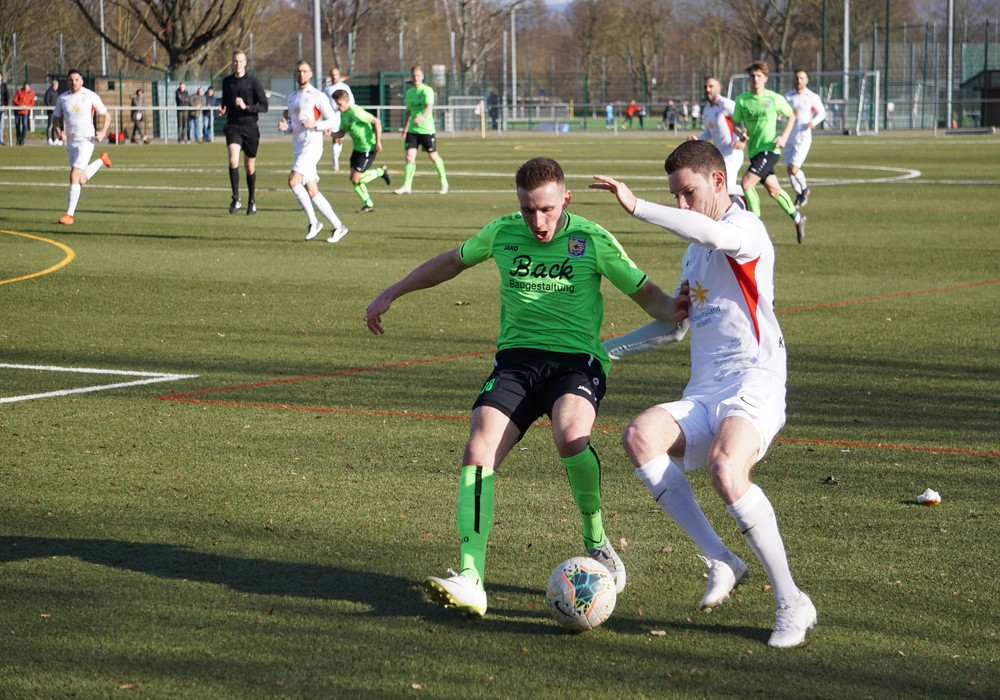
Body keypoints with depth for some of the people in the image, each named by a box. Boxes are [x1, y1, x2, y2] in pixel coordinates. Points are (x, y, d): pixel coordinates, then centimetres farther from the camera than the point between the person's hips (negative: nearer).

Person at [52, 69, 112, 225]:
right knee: (81, 180, 13)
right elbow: (57, 118, 16)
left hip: (86, 140, -5)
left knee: (74, 175, -19)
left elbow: (106, 115, 5)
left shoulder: (91, 97, -5)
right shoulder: (62, 98, 5)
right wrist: (59, 132, -5)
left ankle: (70, 214, -16)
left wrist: (102, 132, -10)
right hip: (70, 141, 5)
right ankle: (101, 161, 44)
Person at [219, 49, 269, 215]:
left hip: (250, 127, -2)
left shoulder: (253, 82, -3)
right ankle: (236, 199, -16)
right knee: (233, 160, -22)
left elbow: (264, 106, -6)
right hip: (233, 126, 2)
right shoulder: (227, 81, 10)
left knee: (250, 167, 8)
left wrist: (246, 107, -19)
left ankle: (252, 201, 25)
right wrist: (223, 111, 2)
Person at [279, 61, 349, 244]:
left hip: (312, 146, -8)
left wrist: (314, 125, -20)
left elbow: (332, 121, -5)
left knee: (293, 181, -22)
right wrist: (285, 125, 2)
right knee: (311, 191, 5)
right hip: (298, 147, 8)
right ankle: (338, 227, 12)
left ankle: (313, 222, -12)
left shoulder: (318, 96, -5)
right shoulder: (292, 97, 17)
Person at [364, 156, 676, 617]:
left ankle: (595, 539, -7)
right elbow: (452, 262, 25)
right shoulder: (502, 233, 7)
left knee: (570, 436, -34)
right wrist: (391, 294, 29)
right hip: (516, 359, 3)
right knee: (479, 449, -22)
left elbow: (645, 293, 4)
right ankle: (470, 579, -27)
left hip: (576, 360, -3)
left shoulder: (592, 240, -2)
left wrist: (678, 309, -19)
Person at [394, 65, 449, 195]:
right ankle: (407, 186, -5)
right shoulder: (409, 92, 12)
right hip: (412, 130, 5)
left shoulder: (427, 90, -8)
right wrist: (405, 128, 27)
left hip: (426, 129, -5)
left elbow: (429, 106, -25)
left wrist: (422, 117, -43)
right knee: (410, 156, -7)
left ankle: (444, 182, 23)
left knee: (433, 156, 5)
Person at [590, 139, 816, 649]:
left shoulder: (748, 230, -2)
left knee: (724, 467, -36)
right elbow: (673, 324, 39)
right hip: (702, 394, 7)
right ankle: (720, 562, -20)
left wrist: (636, 207, -28)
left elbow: (712, 233, -29)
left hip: (753, 384, -7)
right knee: (640, 435, -25)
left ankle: (791, 603, -22)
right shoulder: (694, 251, 25)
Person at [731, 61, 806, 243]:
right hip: (753, 150, 5)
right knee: (773, 190, 16)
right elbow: (735, 122, 12)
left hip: (769, 149, -5)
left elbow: (791, 116, 8)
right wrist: (741, 134, -10)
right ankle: (797, 218, 36)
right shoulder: (742, 100, 2)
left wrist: (784, 137, -5)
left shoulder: (774, 98, -6)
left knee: (746, 183, -20)